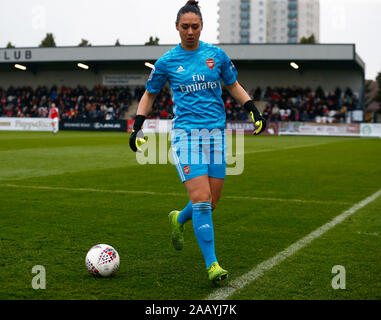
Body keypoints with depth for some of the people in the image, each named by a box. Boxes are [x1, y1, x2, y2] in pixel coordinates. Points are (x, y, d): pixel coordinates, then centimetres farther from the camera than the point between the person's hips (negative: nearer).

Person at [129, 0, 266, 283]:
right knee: (201, 199, -15)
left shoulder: (217, 55, 7)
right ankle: (212, 264, -8)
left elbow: (234, 86, 19)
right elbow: (149, 95, 15)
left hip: (216, 132, 3)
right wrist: (137, 127, 5)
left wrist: (255, 112, 7)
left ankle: (179, 220, 39)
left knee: (212, 202, 6)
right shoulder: (167, 62, 3)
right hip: (186, 132, -3)